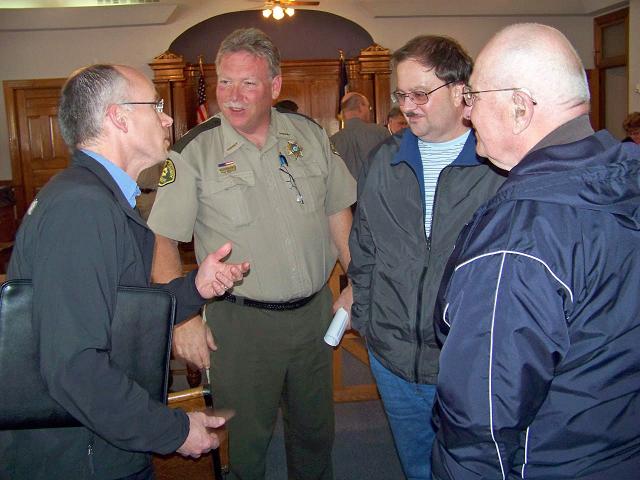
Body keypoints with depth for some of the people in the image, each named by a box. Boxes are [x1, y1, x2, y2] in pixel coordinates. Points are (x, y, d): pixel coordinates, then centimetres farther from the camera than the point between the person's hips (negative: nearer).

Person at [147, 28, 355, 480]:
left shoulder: (310, 134, 1)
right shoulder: (193, 152, -10)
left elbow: (338, 212, 9)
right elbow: (163, 242, -9)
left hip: (315, 311, 4)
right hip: (241, 321, -3)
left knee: (316, 430, 21)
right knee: (247, 440, 12)